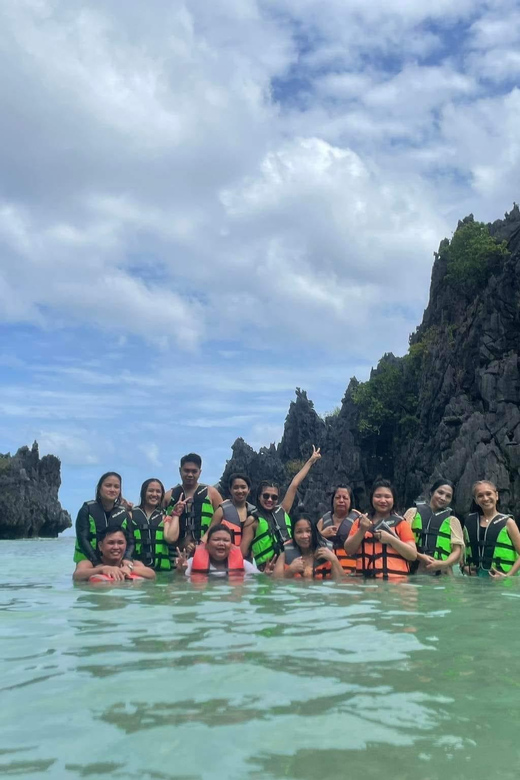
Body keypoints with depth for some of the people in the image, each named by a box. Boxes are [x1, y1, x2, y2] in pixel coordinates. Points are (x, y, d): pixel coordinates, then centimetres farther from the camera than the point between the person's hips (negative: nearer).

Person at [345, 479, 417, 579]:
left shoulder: (401, 523, 7)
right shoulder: (360, 521, 13)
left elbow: (413, 555, 0)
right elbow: (349, 551, 6)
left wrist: (391, 539, -12)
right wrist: (362, 530, -8)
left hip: (395, 581, -2)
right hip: (365, 580, 2)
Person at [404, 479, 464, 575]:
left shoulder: (452, 520, 17)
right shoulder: (413, 512, 14)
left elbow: (457, 551, 8)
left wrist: (444, 563, -13)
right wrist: (419, 556, -10)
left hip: (442, 574, 1)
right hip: (414, 572, 0)